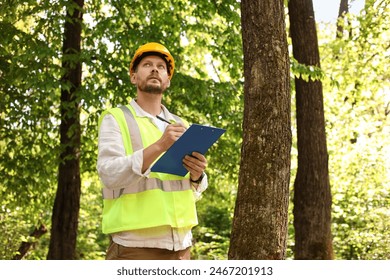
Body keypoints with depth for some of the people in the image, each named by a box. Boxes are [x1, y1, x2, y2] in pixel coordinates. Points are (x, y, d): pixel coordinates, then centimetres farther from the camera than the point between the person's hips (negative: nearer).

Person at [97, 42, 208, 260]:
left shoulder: (181, 125, 16)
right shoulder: (116, 119, 3)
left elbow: (196, 191, 14)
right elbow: (110, 174, -12)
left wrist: (197, 175, -9)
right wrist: (158, 146, -23)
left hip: (181, 243, 5)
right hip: (135, 244, -4)